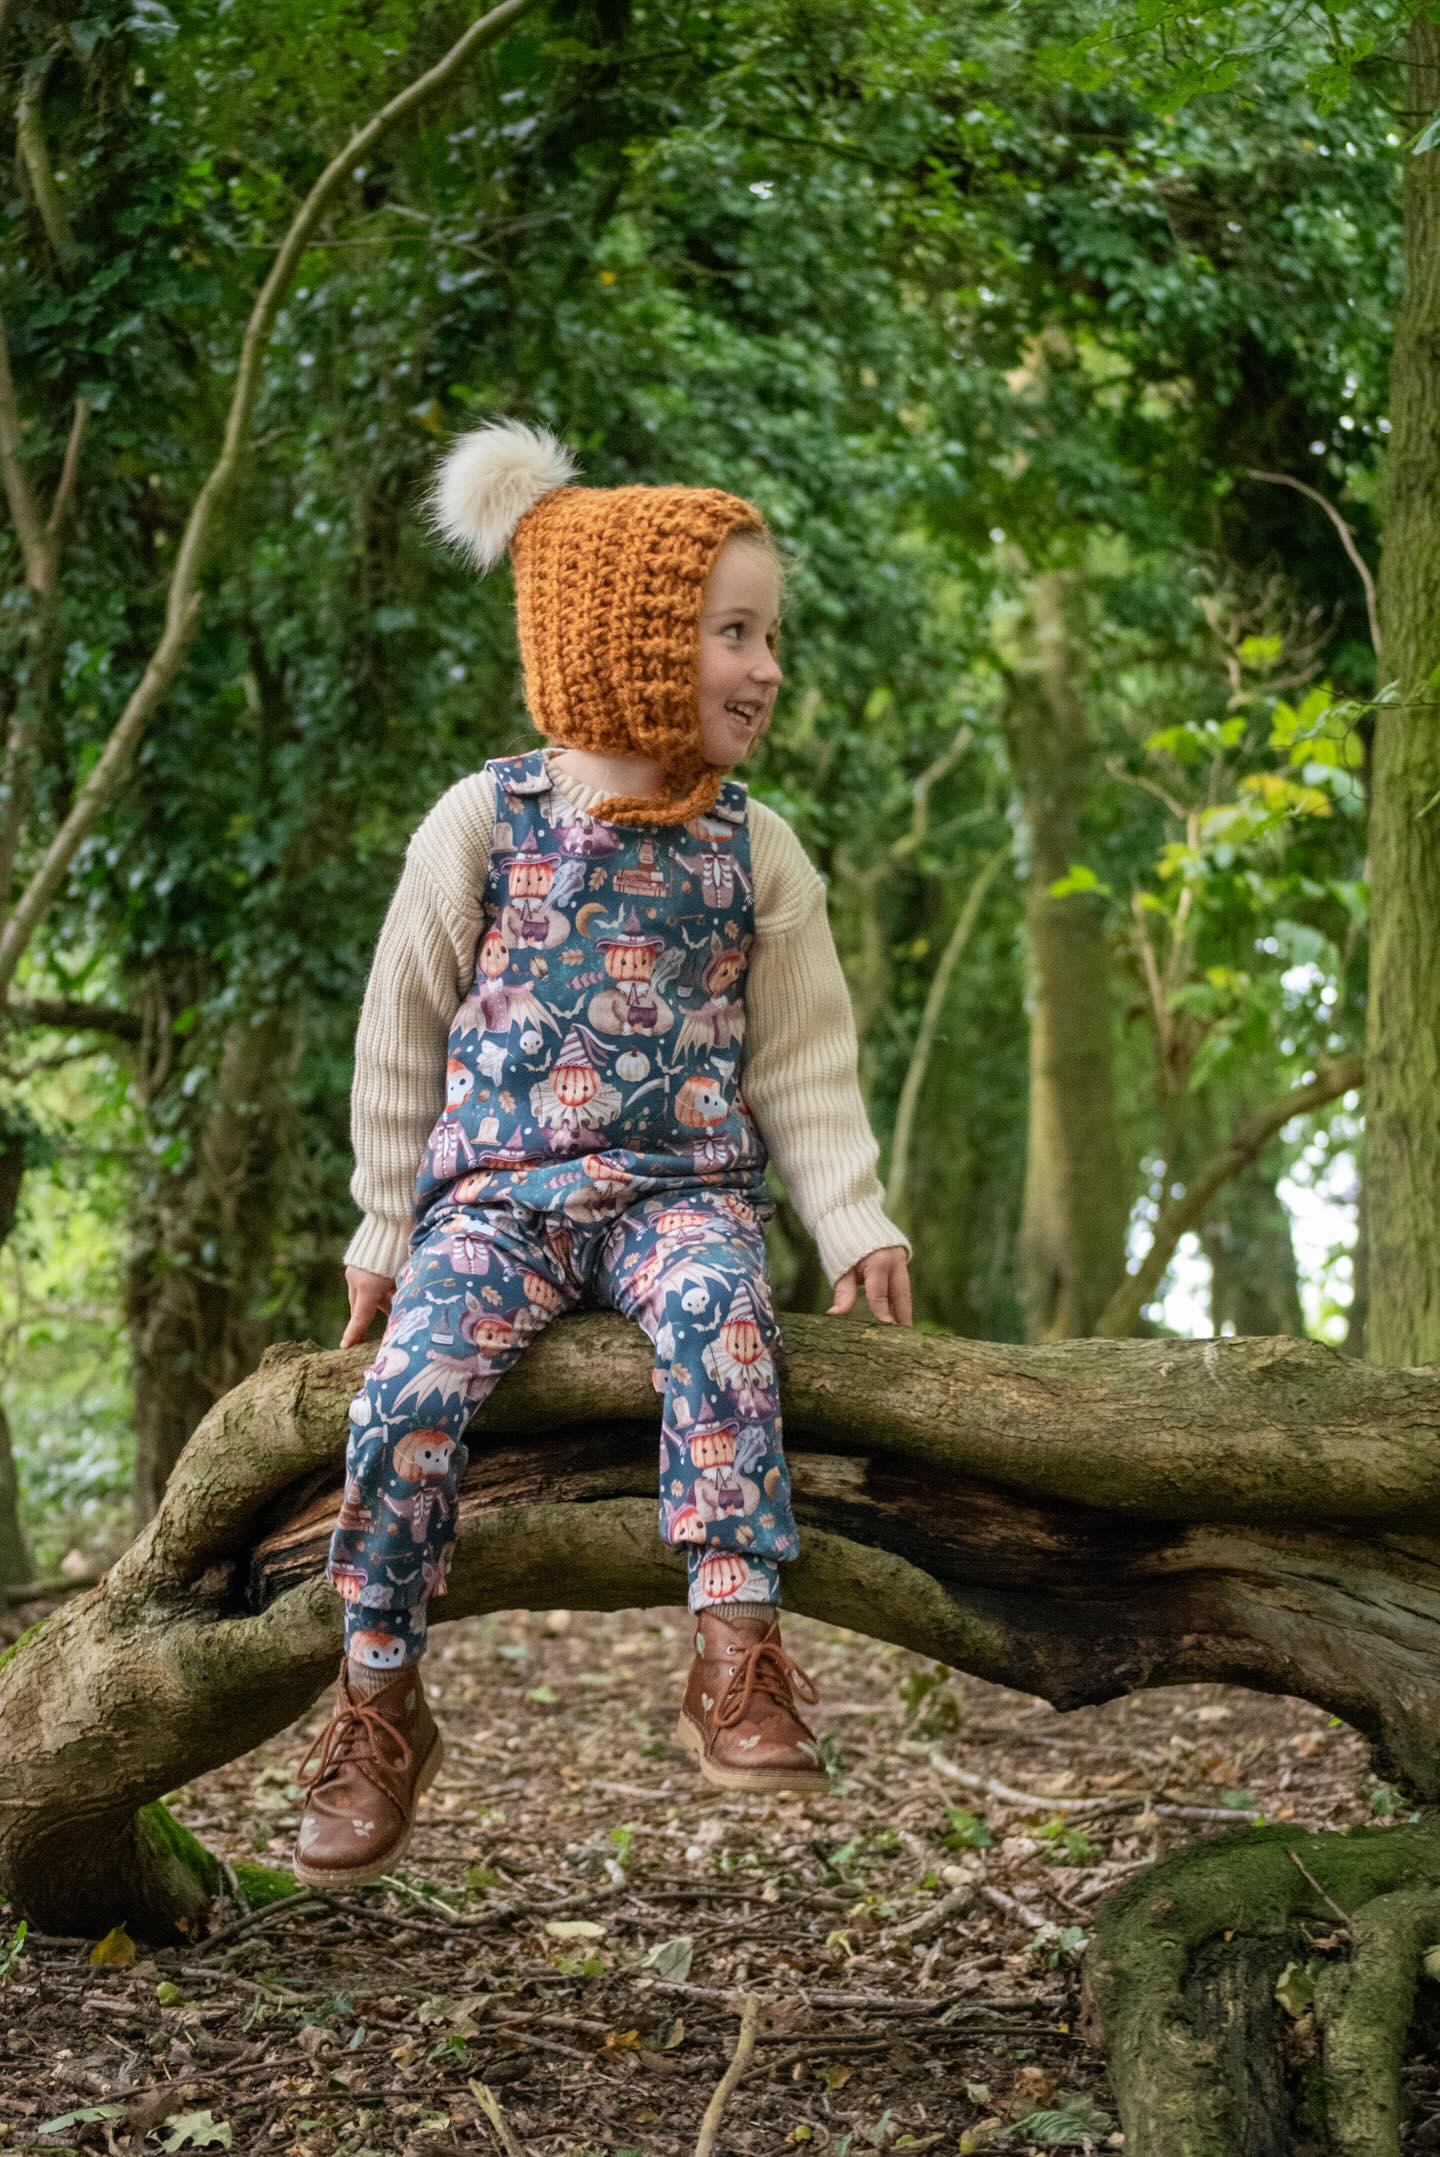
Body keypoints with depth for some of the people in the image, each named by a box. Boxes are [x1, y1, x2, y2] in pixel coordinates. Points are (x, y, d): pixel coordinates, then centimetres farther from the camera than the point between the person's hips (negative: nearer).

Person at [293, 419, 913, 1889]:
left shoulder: (754, 850, 8)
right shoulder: (485, 821, 3)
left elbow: (802, 1066, 9)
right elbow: (403, 1040, 8)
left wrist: (857, 1224, -4)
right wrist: (386, 1233, 8)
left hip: (685, 1185, 1)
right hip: (499, 1187, 0)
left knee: (716, 1325, -33)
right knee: (408, 1394, -23)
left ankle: (738, 1659, -33)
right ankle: (378, 1708, -7)